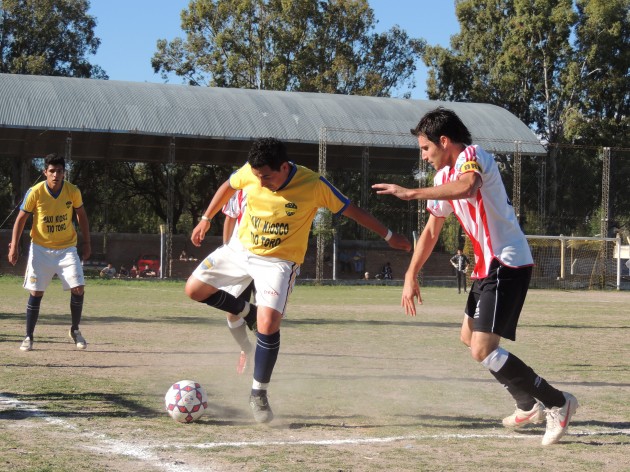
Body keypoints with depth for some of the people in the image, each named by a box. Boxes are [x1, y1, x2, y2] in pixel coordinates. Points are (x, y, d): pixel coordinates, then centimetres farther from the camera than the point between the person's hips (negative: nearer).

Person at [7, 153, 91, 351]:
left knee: (78, 288, -10)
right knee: (36, 292, -3)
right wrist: (14, 246, -11)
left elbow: (81, 215, 7)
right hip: (41, 248, -1)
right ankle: (29, 337, 10)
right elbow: (21, 218, -5)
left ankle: (75, 330, 12)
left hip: (67, 247, 1)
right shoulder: (35, 192, -14)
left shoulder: (73, 191, -9)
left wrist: (87, 242, 6)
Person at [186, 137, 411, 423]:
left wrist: (389, 236, -3)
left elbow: (351, 210, -9)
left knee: (268, 324, -21)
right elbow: (228, 187, 11)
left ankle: (259, 394, -4)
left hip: (279, 262, -4)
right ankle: (247, 312, 23)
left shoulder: (313, 185, -21)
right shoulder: (249, 173, -12)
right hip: (241, 249, 5)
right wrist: (206, 220, 15)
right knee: (194, 289, 0)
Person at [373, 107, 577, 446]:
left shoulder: (472, 156, -14)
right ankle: (529, 406, 32)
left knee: (482, 350, -16)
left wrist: (411, 193, -36)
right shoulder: (444, 176, 15)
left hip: (507, 265, -11)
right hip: (488, 265, 11)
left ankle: (557, 403, -6)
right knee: (469, 336, 22)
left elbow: (467, 188, -38)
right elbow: (431, 231, 21)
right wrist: (411, 276, 16)